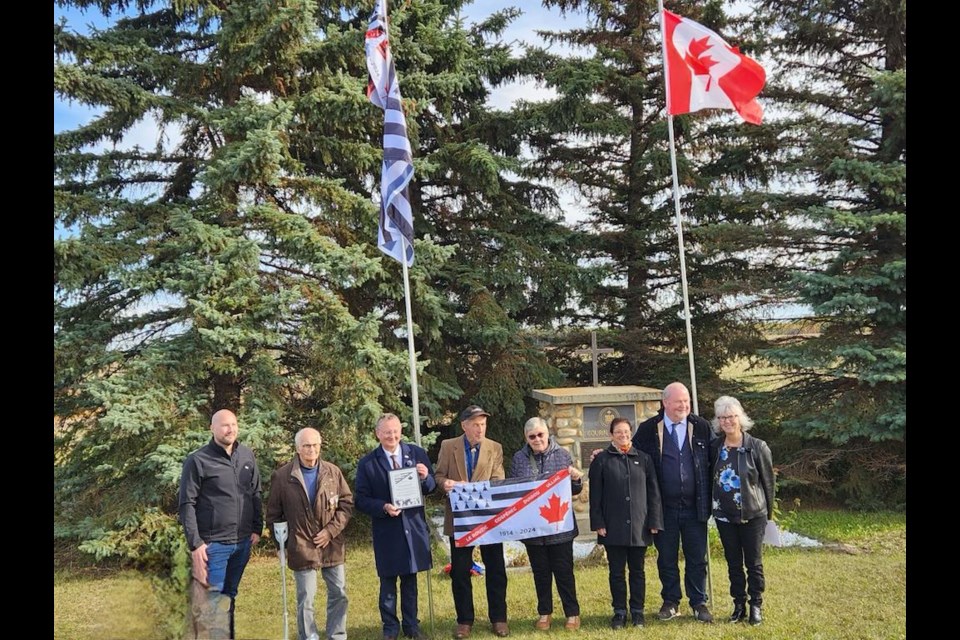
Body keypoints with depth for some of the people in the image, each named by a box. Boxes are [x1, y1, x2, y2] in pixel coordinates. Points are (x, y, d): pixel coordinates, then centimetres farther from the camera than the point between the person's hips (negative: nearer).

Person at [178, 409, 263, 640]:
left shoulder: (247, 455, 6)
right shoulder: (197, 460, -9)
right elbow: (187, 504, -9)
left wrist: (257, 528, 7)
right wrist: (195, 543, -13)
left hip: (242, 542, 5)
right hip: (212, 543, -5)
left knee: (229, 596, 17)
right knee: (210, 600, -2)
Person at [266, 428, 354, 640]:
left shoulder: (333, 471, 0)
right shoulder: (282, 476, -6)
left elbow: (347, 503, 2)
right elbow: (273, 513, 2)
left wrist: (331, 530, -7)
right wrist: (283, 540, -1)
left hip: (332, 545, 3)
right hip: (302, 547, -3)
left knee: (339, 594, 11)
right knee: (306, 599, 4)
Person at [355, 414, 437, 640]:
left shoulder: (417, 453, 0)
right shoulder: (367, 463, -6)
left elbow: (431, 487, 4)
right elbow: (362, 500, -4)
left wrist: (425, 477, -18)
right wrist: (384, 507, -20)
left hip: (413, 526, 2)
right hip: (386, 530, -2)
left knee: (410, 580, 15)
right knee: (388, 583, 9)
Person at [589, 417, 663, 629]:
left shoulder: (643, 459, 6)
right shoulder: (601, 460, 2)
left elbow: (653, 492, 5)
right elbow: (595, 495, 0)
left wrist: (654, 521, 0)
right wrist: (598, 523, -7)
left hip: (639, 526, 1)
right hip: (613, 527, -1)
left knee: (637, 570, 10)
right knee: (617, 571, 6)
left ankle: (637, 611, 20)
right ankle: (619, 612, 17)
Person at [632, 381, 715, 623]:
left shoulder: (701, 427, 1)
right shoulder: (648, 429, -3)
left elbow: (713, 461, 4)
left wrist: (710, 500, 2)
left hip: (694, 506, 1)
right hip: (664, 508, 0)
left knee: (697, 558, 9)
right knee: (666, 558, 10)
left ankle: (699, 603, 23)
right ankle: (670, 602, 25)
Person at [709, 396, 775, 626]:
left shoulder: (758, 447, -8)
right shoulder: (714, 448, 0)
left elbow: (768, 482, -2)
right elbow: (709, 478, 10)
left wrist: (768, 513, 2)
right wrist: (712, 507, 7)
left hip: (753, 515, -3)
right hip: (724, 516, 3)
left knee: (754, 563, 6)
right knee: (733, 563, 11)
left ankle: (756, 606, 20)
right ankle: (739, 605, 23)